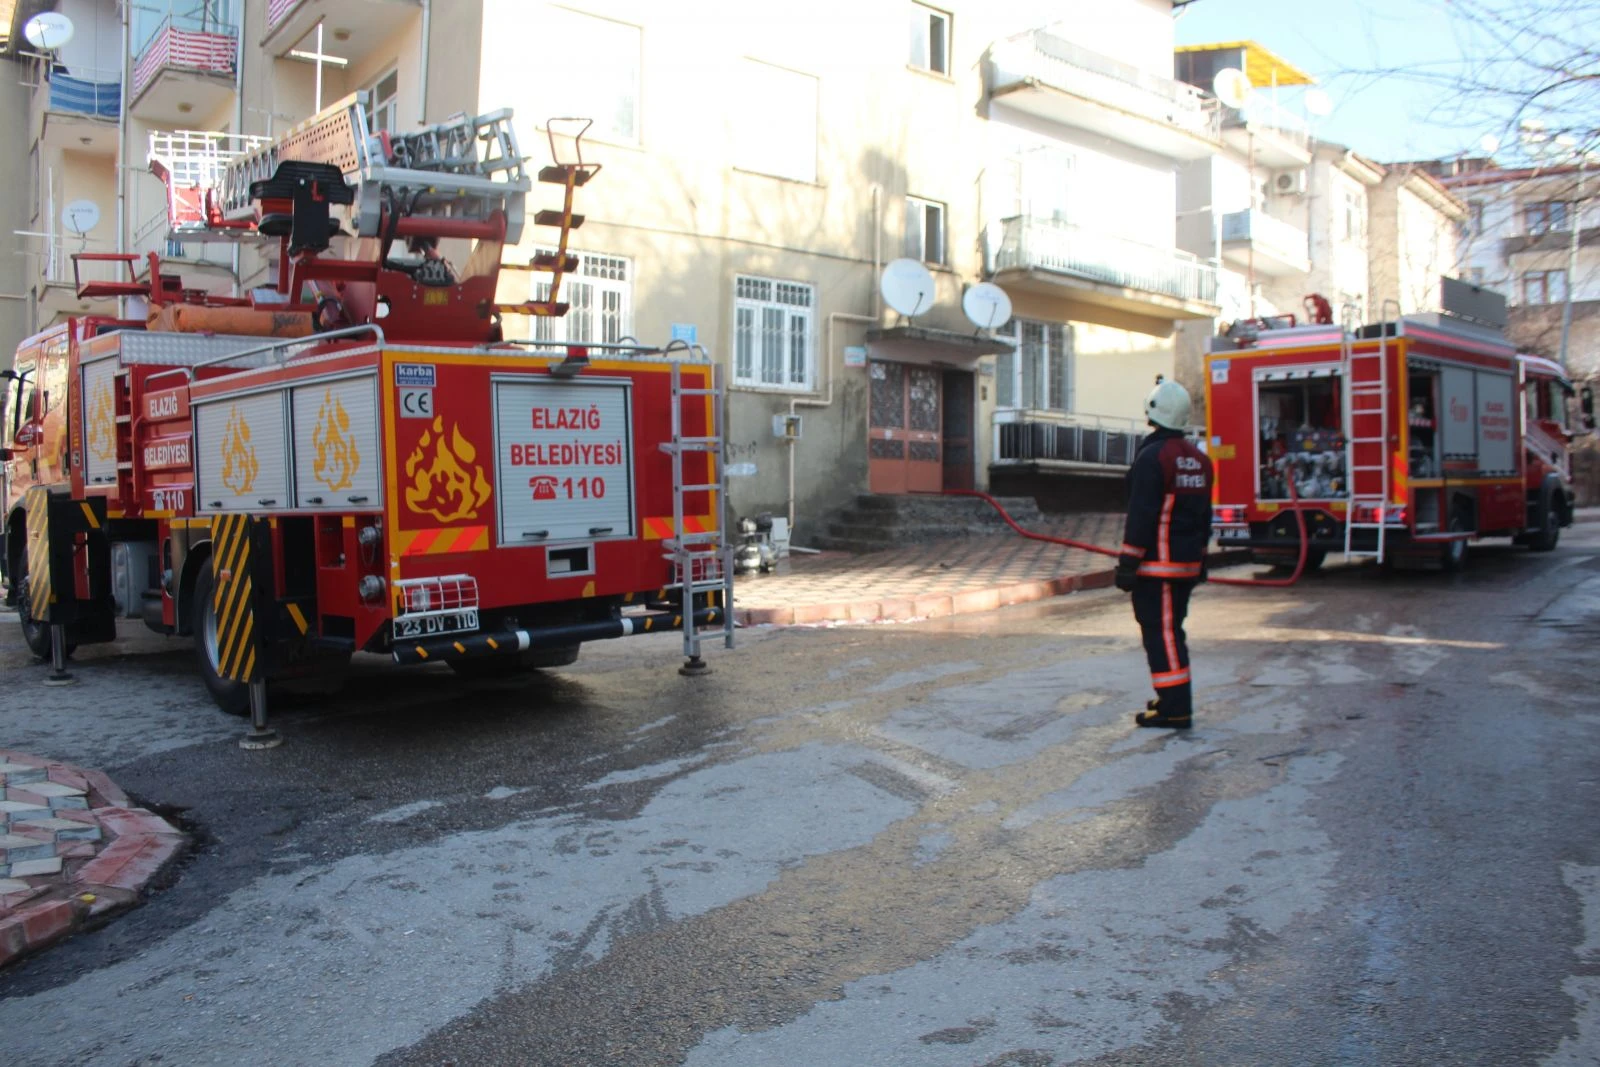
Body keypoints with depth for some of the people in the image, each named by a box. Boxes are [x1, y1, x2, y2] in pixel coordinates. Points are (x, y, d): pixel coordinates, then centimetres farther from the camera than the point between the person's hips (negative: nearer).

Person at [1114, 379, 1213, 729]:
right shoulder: (1198, 458, 13)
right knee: (1171, 630, 18)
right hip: (1187, 562, 9)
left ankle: (1174, 710, -6)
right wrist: (1200, 561, 24)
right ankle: (1175, 699, 26)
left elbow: (1141, 516, -18)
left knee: (1160, 633, -6)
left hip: (1157, 563, -9)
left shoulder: (1152, 457, -15)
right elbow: (1204, 515, 18)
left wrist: (1127, 564, -15)